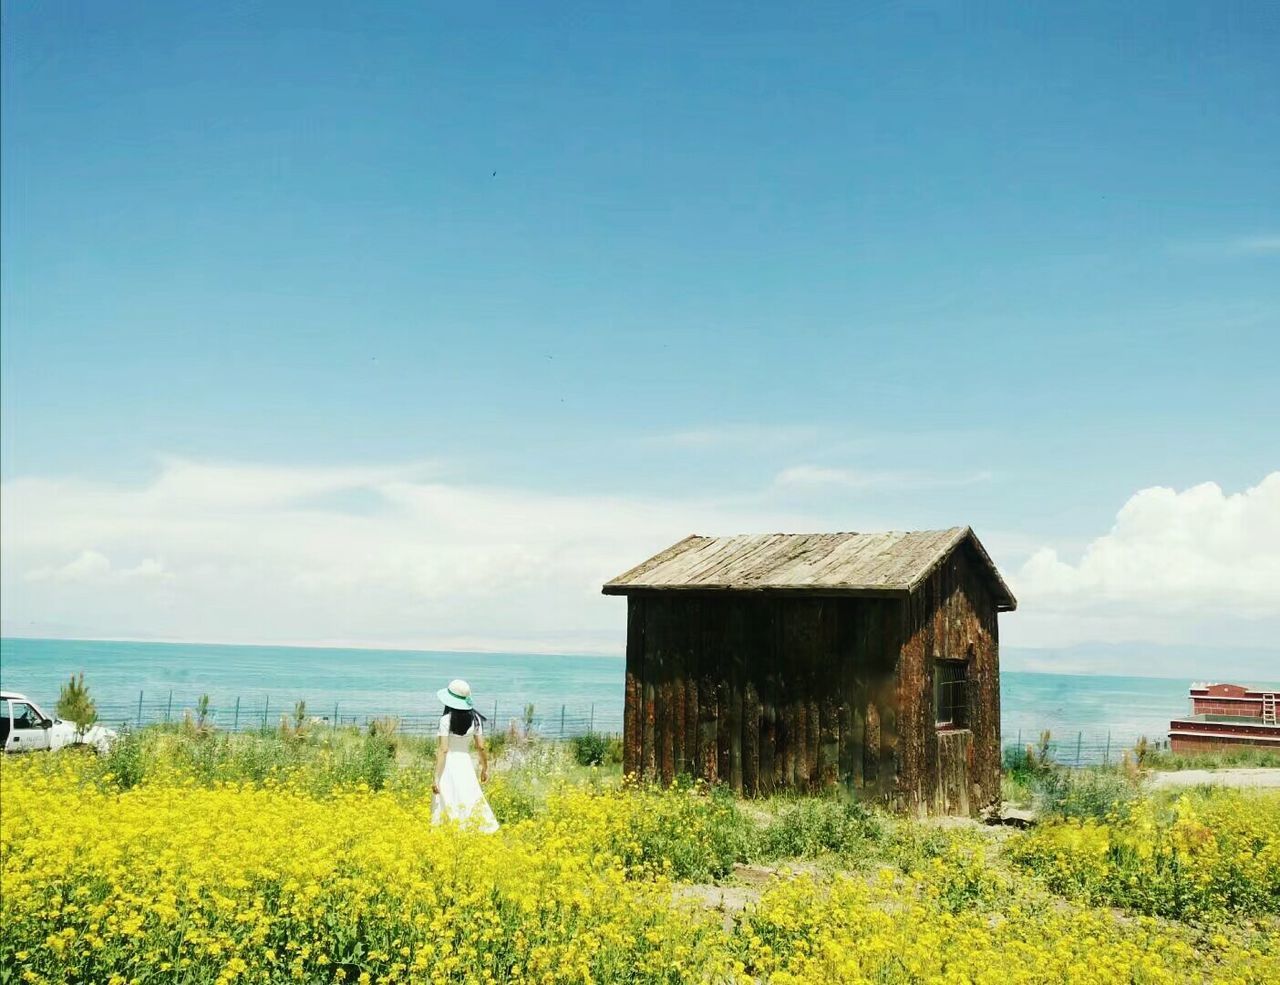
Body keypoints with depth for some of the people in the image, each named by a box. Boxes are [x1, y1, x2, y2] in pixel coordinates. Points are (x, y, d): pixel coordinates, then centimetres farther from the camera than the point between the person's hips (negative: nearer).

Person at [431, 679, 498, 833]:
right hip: (466, 763, 4)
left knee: (448, 806, 2)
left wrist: (436, 778, -15)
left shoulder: (446, 719, -14)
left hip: (449, 764, -4)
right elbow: (481, 747, 2)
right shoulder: (475, 718, -1)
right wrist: (485, 769, 16)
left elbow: (443, 750, -17)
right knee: (470, 802, 14)